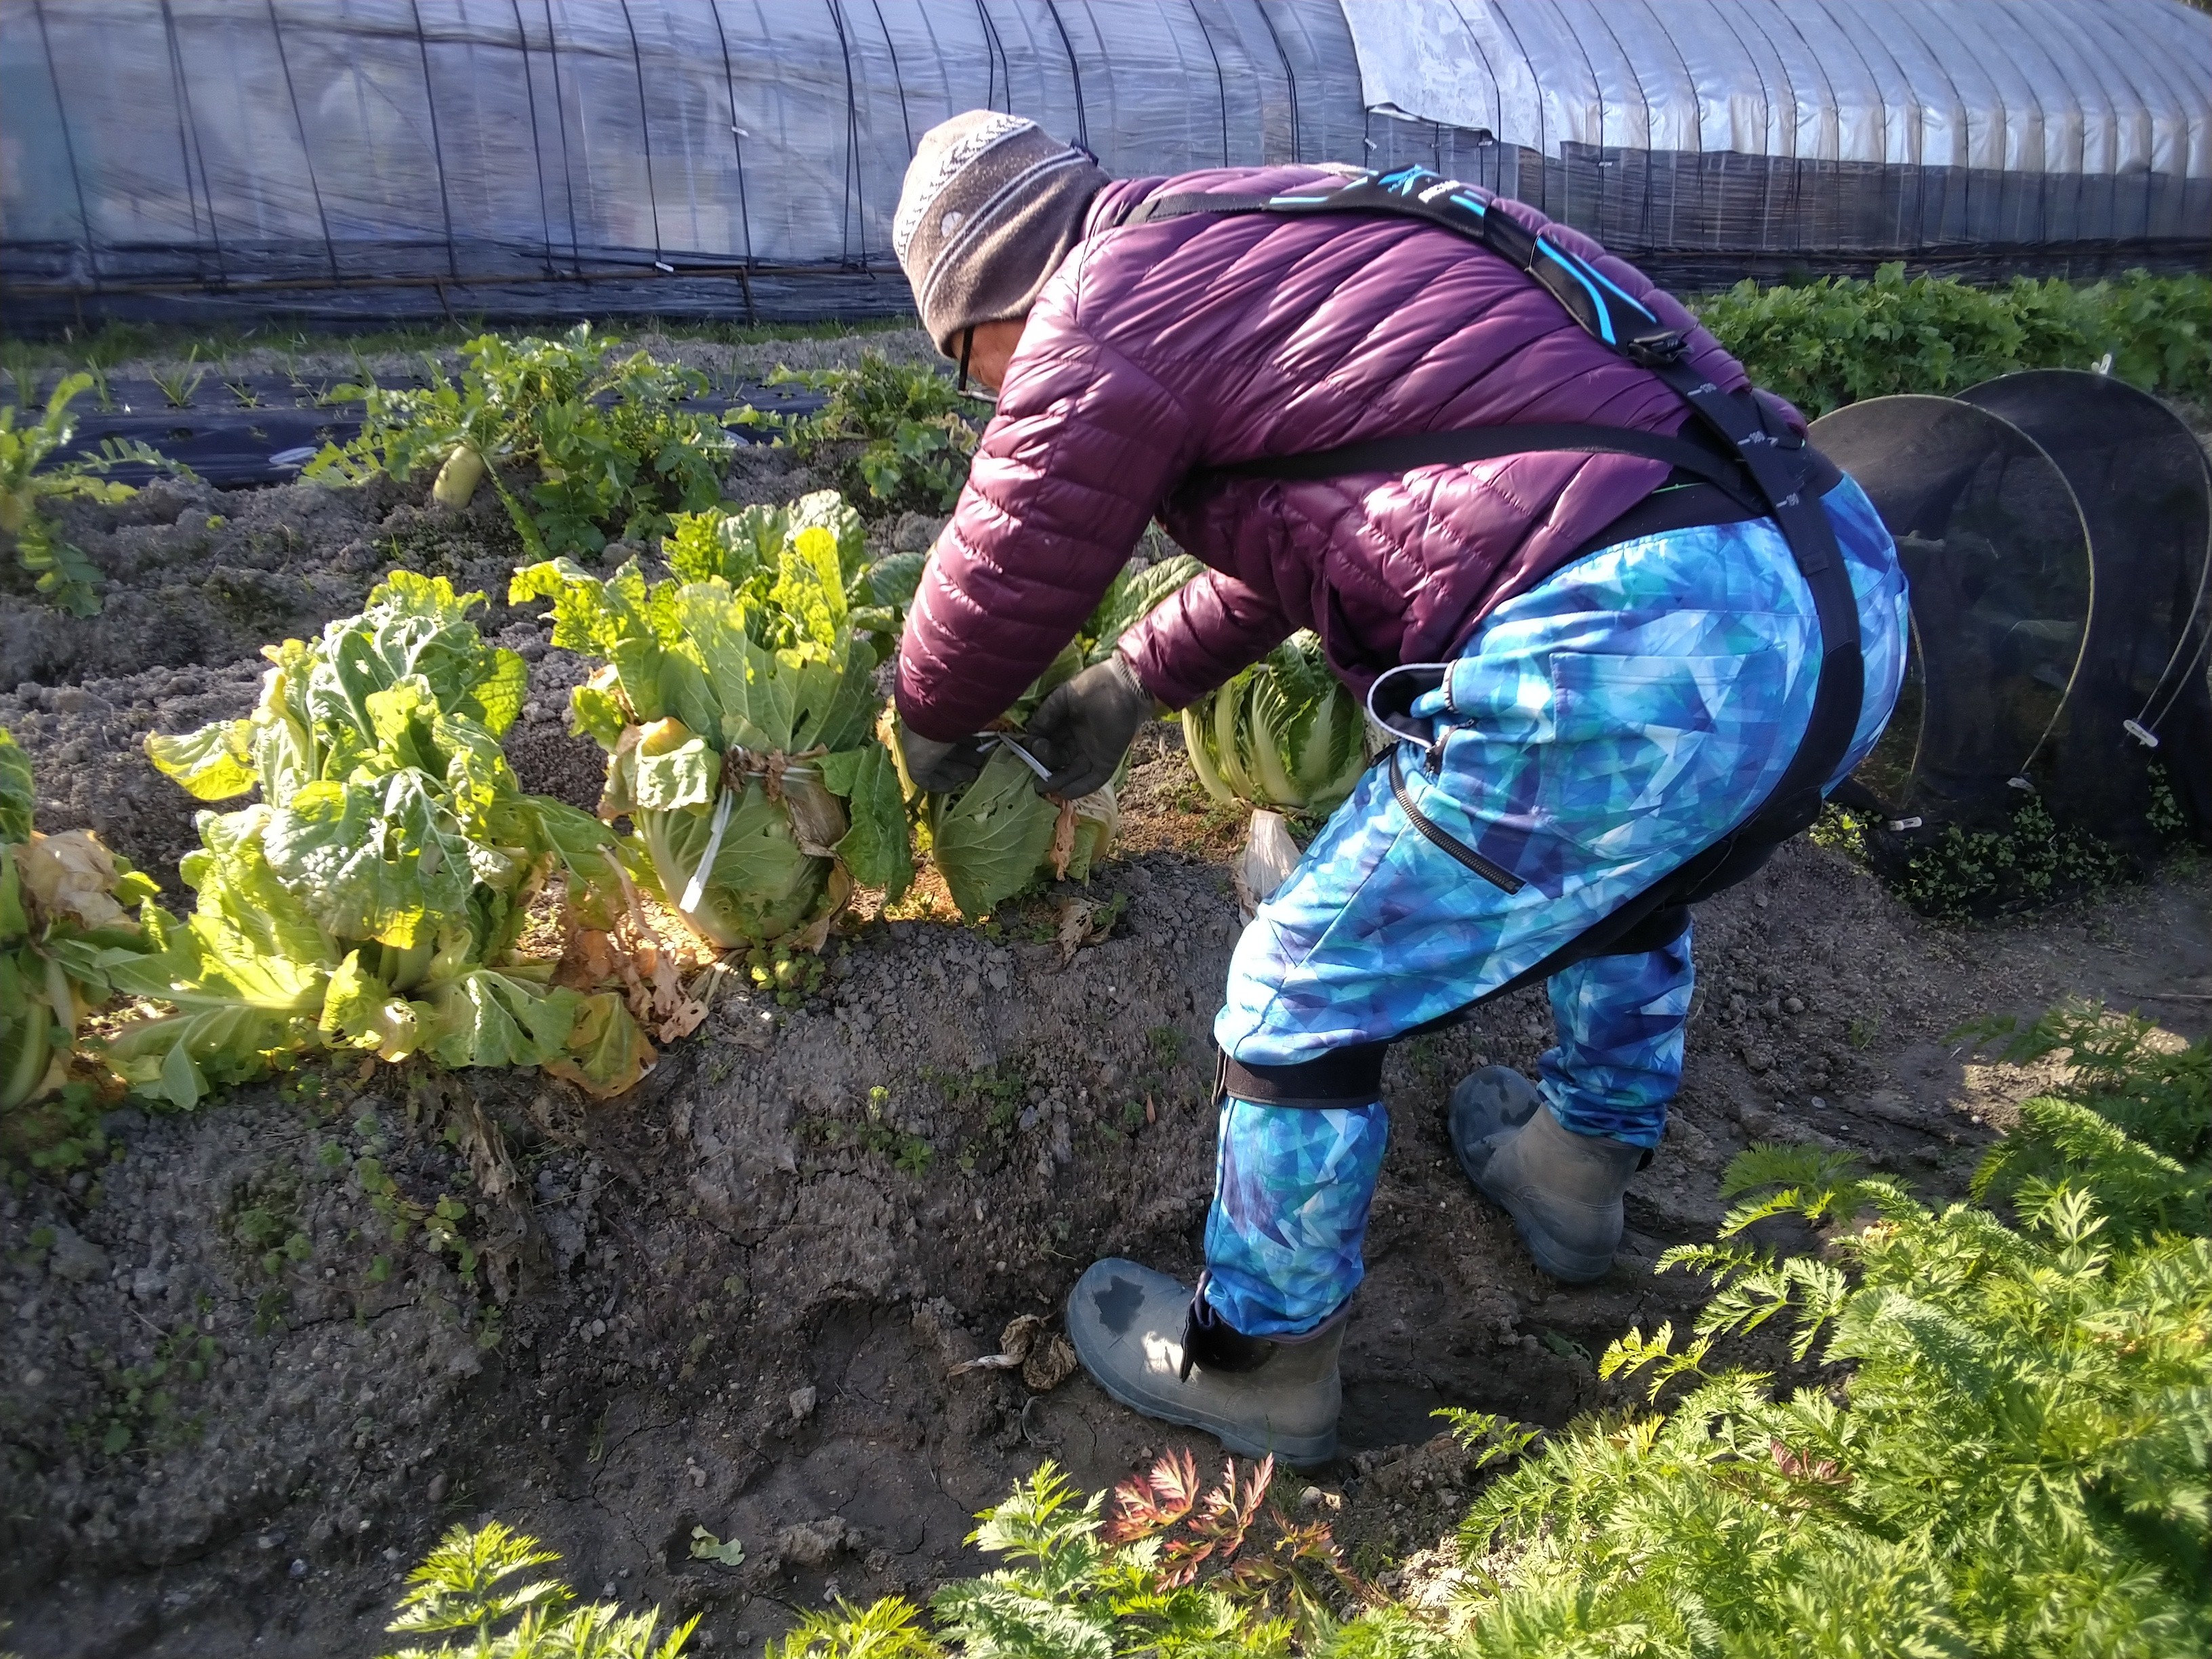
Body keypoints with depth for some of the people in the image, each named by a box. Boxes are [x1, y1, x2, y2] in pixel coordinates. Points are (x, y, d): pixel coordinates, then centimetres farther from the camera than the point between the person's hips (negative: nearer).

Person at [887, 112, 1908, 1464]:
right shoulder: (1268, 238, 28)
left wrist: (934, 728, 29)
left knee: (1306, 1000, 7)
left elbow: (1006, 581, 8)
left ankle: (1258, 1367, 32)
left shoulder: (1106, 311, 0)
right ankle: (1584, 1163, 58)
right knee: (1623, 849, 37)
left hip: (1628, 664, -10)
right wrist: (1134, 679, 39)